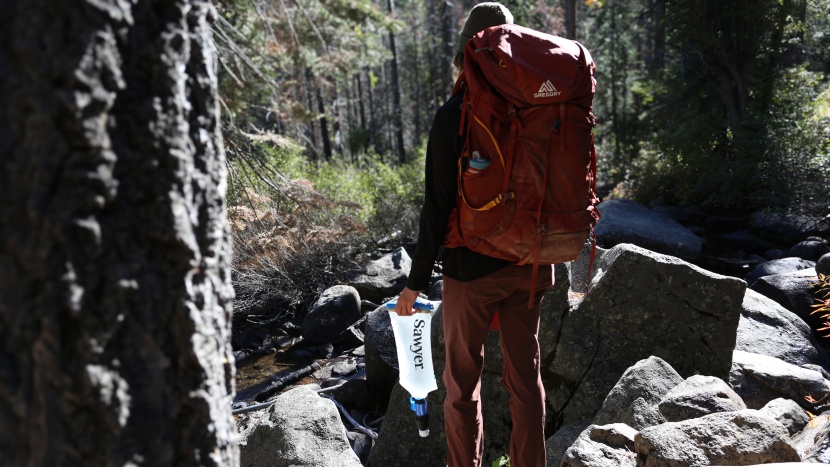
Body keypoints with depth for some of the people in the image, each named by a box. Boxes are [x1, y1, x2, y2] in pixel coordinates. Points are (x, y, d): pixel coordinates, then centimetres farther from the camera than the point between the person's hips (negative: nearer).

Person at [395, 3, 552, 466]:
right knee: (526, 375, 16)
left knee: (463, 378, 13)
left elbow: (438, 206, -15)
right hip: (530, 265, 4)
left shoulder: (453, 116, -13)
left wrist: (416, 280, -7)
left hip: (472, 267, -4)